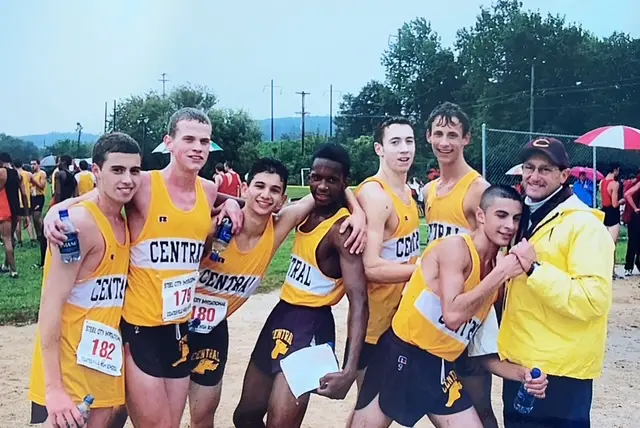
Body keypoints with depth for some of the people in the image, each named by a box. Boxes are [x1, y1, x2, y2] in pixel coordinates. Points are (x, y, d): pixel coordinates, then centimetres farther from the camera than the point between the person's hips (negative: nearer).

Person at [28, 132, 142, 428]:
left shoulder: (124, 223, 9)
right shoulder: (79, 223, -18)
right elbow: (51, 305, -22)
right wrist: (53, 388, -25)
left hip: (106, 361, 8)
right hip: (68, 365, -8)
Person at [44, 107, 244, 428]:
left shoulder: (209, 191, 4)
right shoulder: (143, 185, -12)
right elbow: (80, 202, -6)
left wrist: (230, 204, 4)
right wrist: (54, 213, -27)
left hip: (181, 327, 6)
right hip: (141, 327, -6)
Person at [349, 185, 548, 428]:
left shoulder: (498, 274, 5)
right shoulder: (455, 247, -15)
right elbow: (453, 315, -29)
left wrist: (522, 373, -6)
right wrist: (500, 274, -22)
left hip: (441, 367, 6)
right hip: (402, 355, -6)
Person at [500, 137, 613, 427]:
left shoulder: (584, 225, -14)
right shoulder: (524, 218, 12)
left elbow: (594, 300, -25)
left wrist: (535, 268, -26)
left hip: (559, 369, -8)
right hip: (519, 361, 8)